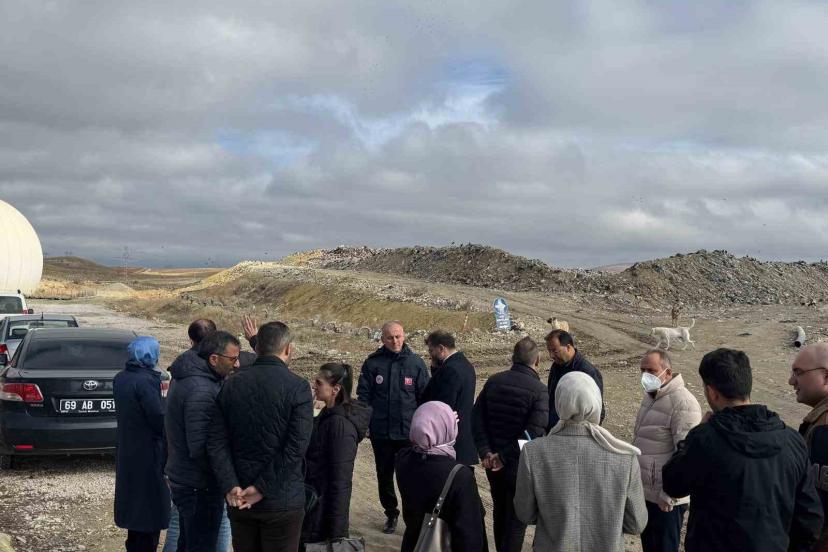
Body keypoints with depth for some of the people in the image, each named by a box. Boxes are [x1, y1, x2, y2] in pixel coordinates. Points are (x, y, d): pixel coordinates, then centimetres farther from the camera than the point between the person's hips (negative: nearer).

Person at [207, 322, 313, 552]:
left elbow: (216, 441, -3)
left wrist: (230, 486, -9)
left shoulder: (232, 384, 3)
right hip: (282, 501, -4)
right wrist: (263, 488, -14)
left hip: (239, 500, 4)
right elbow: (296, 447, -19)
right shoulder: (297, 387, -11)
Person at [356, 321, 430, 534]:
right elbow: (363, 395, 2)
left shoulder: (416, 363, -1)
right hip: (380, 432, 1)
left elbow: (425, 397, 3)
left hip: (409, 432, -1)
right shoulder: (372, 363, -2)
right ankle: (391, 514, 30)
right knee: (384, 475, 14)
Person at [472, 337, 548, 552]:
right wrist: (504, 457, -17)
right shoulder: (539, 391, -16)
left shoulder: (493, 381, -1)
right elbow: (533, 433, -23)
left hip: (493, 463, 5)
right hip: (519, 466, -5)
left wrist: (485, 451, -6)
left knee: (500, 513, 22)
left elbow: (477, 418, -2)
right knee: (516, 519, 8)